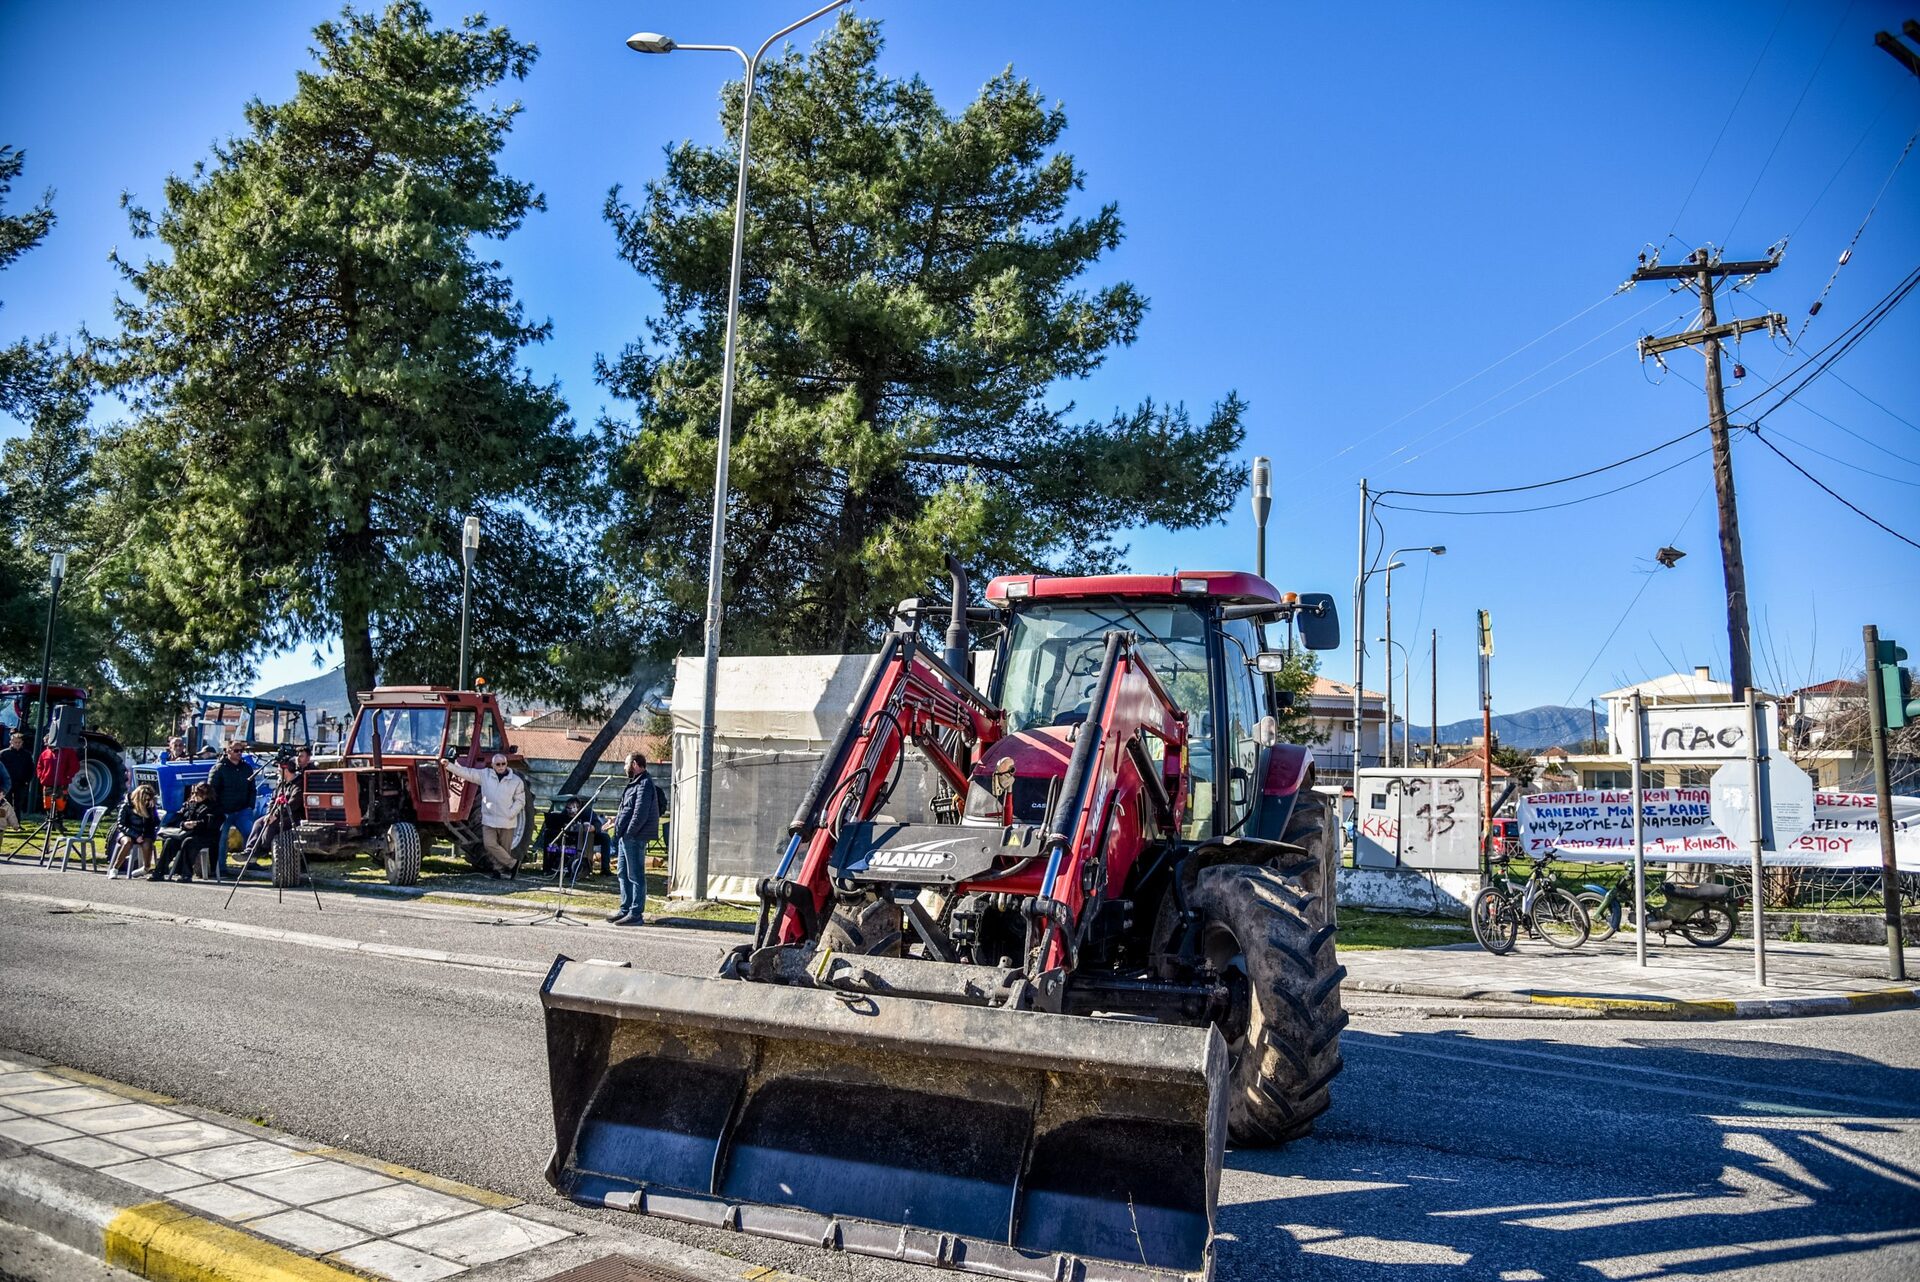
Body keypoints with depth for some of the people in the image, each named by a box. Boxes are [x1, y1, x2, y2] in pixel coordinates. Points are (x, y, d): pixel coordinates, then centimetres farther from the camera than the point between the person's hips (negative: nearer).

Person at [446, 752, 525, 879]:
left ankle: (499, 869, 21)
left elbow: (520, 801, 1)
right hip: (489, 819, 1)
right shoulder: (484, 775, 4)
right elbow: (466, 772, 1)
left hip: (507, 822, -1)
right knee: (490, 844, -10)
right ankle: (512, 863, 1)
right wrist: (449, 765, -9)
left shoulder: (516, 781, -1)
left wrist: (510, 814, -12)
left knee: (504, 848, 3)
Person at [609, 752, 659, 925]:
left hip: (635, 838, -11)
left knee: (636, 876, -6)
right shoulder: (634, 783, 18)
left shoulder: (644, 784, -15)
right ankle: (625, 910, 25)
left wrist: (628, 833, -20)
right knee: (624, 874, 16)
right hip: (625, 837, 11)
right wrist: (618, 819, 13)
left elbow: (640, 814, -21)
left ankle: (636, 914, -3)